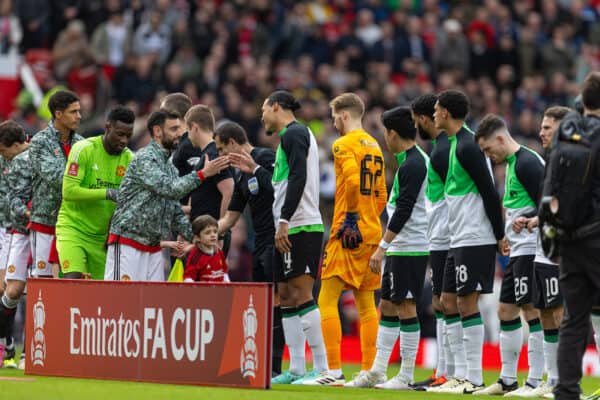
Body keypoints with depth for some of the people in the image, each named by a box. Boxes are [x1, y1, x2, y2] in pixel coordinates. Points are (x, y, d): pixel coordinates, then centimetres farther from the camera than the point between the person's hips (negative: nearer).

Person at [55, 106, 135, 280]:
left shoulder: (129, 159, 2)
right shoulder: (84, 149, -12)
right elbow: (69, 190, -20)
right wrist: (108, 193, -28)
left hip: (102, 237, 5)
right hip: (73, 228, -5)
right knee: (73, 279, -22)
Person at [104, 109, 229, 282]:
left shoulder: (170, 167, 17)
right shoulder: (144, 159, -10)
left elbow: (176, 214, 20)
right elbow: (169, 189, -23)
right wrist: (202, 174, -20)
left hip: (153, 248, 9)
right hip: (127, 245, -9)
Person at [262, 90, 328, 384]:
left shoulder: (294, 134, -8)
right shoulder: (293, 136, 23)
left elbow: (298, 178, -19)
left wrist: (284, 221, -22)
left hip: (300, 228, -11)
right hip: (291, 229, 11)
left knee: (301, 295, -13)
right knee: (287, 297, 9)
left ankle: (321, 367, -16)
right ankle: (296, 369, 8)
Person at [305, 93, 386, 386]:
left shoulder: (343, 145, -7)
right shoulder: (374, 146, 16)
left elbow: (353, 180, -23)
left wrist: (350, 219, -16)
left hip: (348, 232, -8)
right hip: (372, 233, 8)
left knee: (327, 301, -6)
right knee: (366, 303, 9)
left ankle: (334, 370, -12)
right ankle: (368, 370, 7)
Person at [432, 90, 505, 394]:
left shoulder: (466, 147, -16)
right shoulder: (456, 144, 16)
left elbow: (490, 193, -18)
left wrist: (500, 236, -15)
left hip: (475, 240, -10)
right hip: (460, 240, 10)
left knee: (467, 302, -8)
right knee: (448, 301, 10)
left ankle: (474, 379, -5)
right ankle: (461, 374, 13)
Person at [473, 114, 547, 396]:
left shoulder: (527, 162, -14)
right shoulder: (512, 163, 17)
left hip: (532, 249, -11)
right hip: (518, 250, 11)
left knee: (530, 310, -9)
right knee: (506, 310, 12)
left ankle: (536, 382, -7)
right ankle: (507, 380, 20)